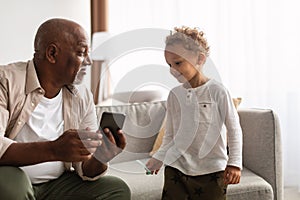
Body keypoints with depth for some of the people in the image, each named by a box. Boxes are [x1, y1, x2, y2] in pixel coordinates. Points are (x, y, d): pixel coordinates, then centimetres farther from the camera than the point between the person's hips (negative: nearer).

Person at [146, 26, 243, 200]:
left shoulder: (217, 91, -8)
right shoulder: (175, 94, 4)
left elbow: (234, 129, -4)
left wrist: (234, 163, -10)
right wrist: (158, 157, 0)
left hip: (211, 169, -3)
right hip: (177, 166, 4)